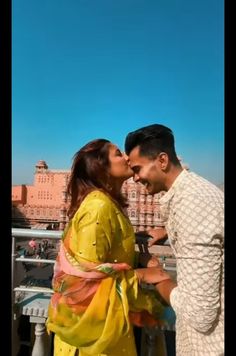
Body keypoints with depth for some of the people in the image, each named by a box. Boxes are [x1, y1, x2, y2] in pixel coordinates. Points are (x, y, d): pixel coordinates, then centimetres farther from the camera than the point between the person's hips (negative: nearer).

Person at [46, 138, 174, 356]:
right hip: (94, 319, -8)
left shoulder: (111, 204, 4)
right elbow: (87, 274, -25)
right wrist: (141, 275, -19)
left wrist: (142, 259, -5)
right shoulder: (98, 206, -25)